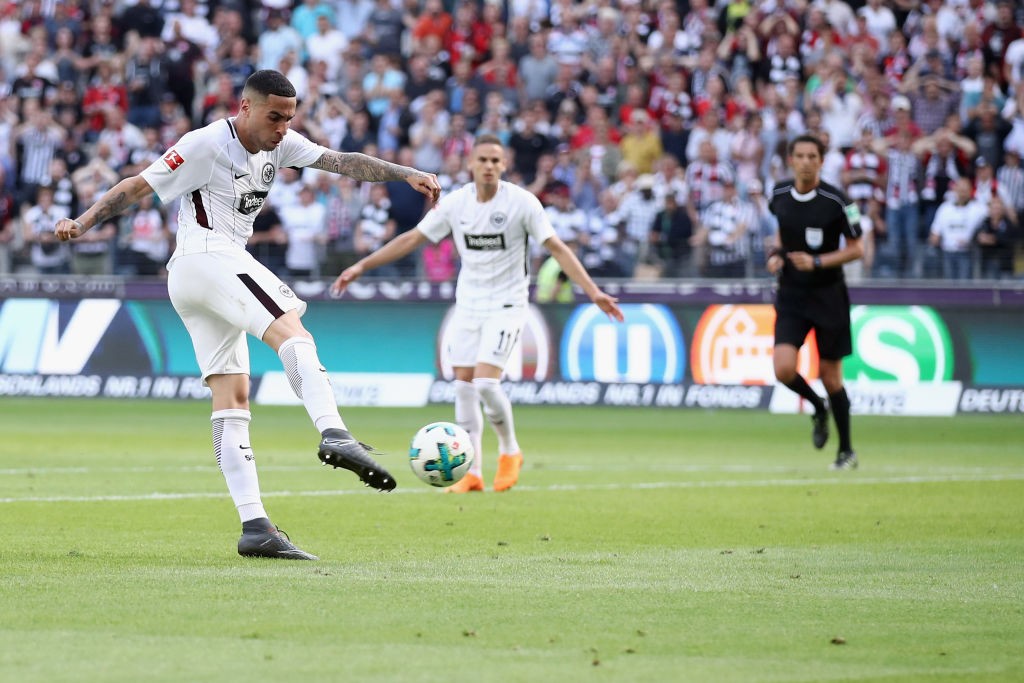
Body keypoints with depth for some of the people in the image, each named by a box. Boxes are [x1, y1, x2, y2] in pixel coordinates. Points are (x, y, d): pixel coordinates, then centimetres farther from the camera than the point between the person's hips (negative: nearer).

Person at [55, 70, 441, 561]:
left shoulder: (280, 145, 13)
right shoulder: (206, 144, -8)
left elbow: (341, 162, 5)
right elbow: (138, 186, -6)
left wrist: (404, 174, -6)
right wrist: (82, 223, -12)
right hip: (204, 259, -9)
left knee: (232, 397, 2)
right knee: (292, 332, -28)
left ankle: (254, 527, -3)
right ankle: (334, 436, -49)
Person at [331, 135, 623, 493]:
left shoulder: (522, 202, -12)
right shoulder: (455, 202, -2)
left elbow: (556, 248, -11)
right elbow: (412, 238, 6)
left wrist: (593, 292, -18)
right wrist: (362, 266, 3)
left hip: (505, 305, -4)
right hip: (467, 304, 4)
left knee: (486, 383, -17)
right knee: (464, 386, 2)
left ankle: (509, 451, 8)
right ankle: (472, 473, 9)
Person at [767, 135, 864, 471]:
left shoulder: (835, 201, -13)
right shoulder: (779, 195, 0)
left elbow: (857, 249, -8)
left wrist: (817, 261, -21)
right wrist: (776, 253, 1)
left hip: (828, 297, -3)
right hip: (791, 295, 3)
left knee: (830, 377, 3)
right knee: (784, 369, -15)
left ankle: (846, 451, 22)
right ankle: (819, 409, 19)